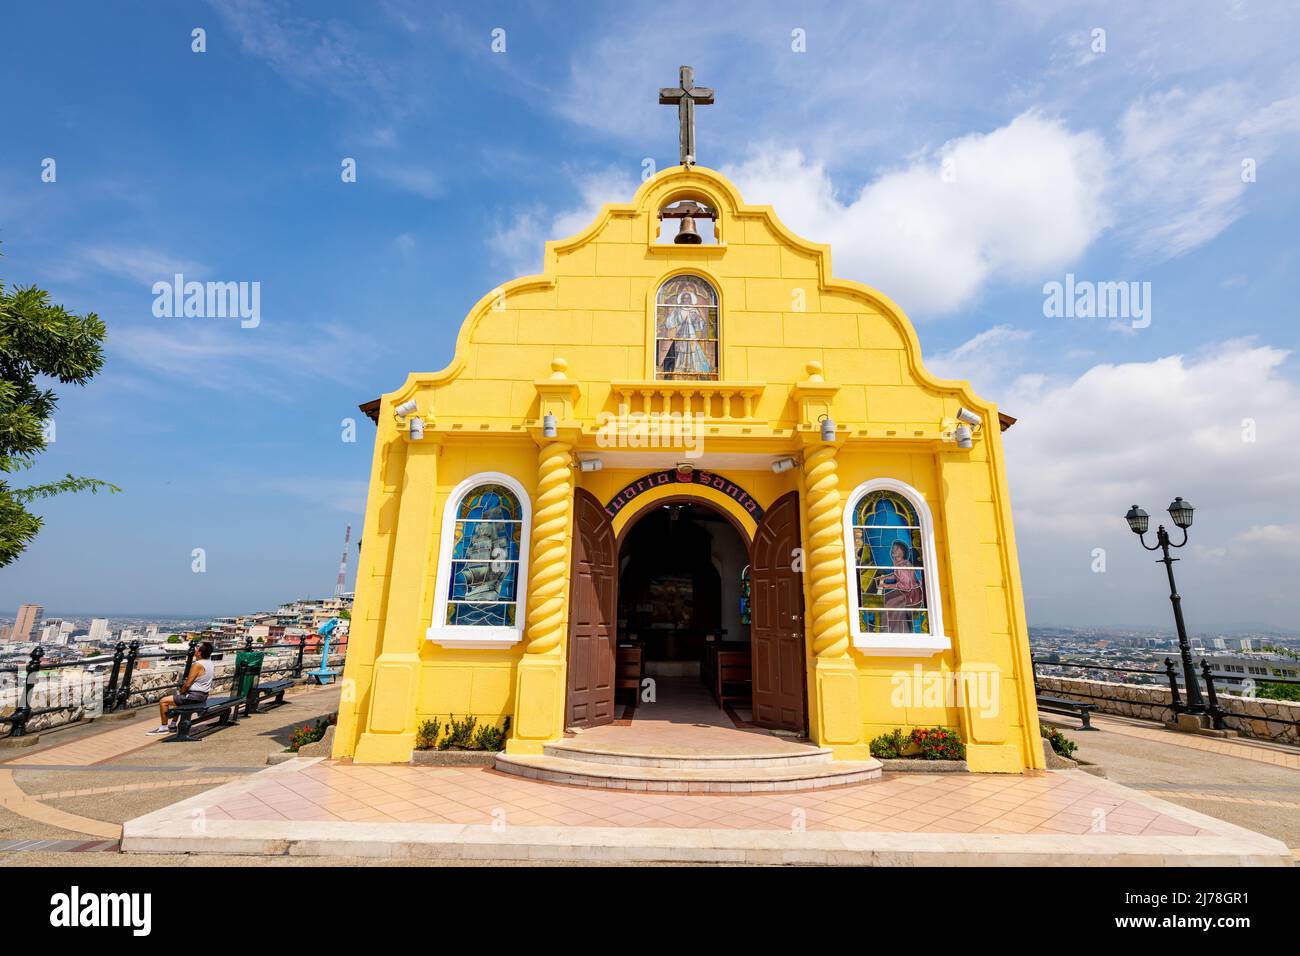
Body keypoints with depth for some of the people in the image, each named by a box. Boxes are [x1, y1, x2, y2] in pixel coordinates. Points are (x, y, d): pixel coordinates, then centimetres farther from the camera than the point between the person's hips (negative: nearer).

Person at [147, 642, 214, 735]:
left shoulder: (197, 665, -22)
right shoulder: (211, 664, 5)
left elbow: (187, 684, -20)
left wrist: (181, 692, -1)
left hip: (194, 696, -9)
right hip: (204, 695, 10)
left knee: (163, 701, 1)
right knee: (177, 699, 33)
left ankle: (163, 727, 12)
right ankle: (173, 726, 38)